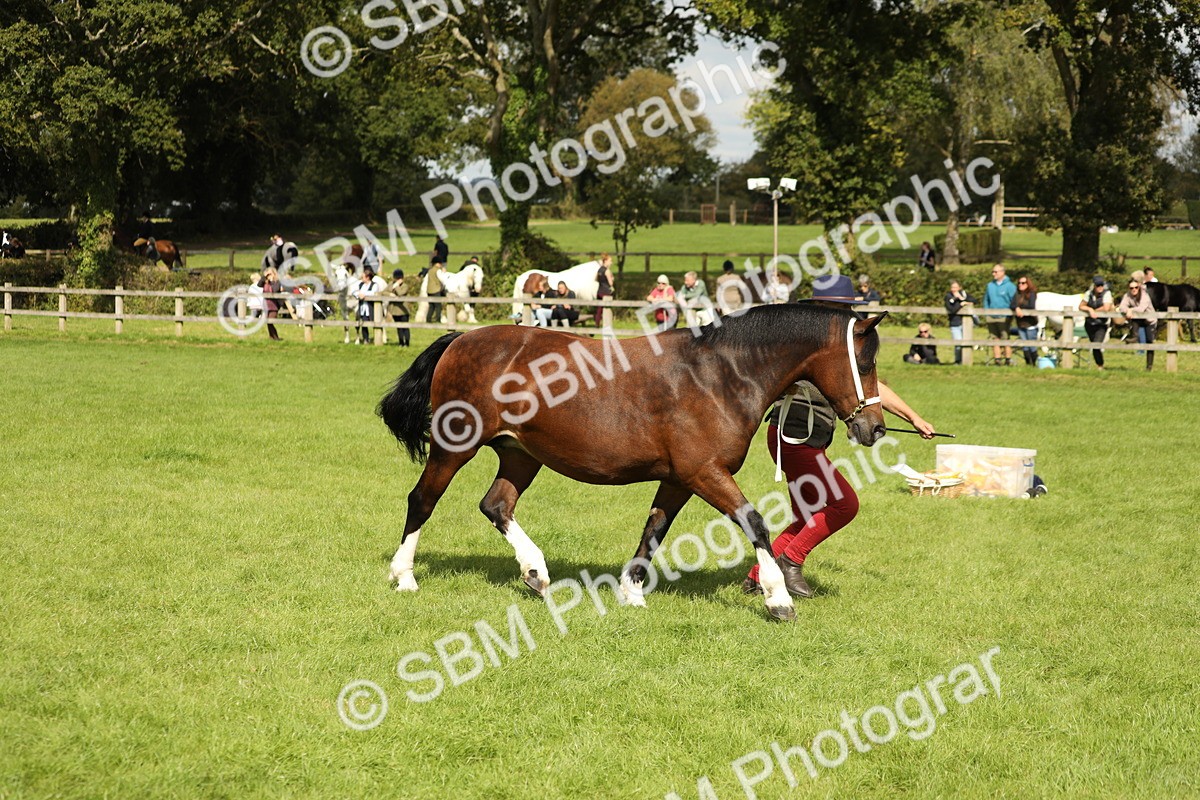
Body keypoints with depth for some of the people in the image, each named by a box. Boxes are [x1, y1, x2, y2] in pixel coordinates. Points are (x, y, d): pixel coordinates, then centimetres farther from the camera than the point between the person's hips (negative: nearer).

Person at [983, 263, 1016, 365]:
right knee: (995, 339, 7)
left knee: (1005, 339, -7)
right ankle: (996, 359, 12)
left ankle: (1008, 359, -2)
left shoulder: (1009, 286, -2)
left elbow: (1014, 301, -2)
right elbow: (986, 300, 18)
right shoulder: (990, 285, 14)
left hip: (1004, 318, -5)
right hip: (991, 317, 5)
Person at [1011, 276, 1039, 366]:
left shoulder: (1032, 294, -4)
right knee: (1024, 345, 7)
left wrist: (1020, 307, -6)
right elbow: (1011, 305, 0)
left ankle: (1034, 363, 4)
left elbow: (1032, 306, -17)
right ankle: (1028, 363, 14)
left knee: (1032, 345, -4)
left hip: (1030, 324, -5)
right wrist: (1016, 308, -22)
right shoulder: (1017, 295, 9)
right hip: (1020, 324, 5)